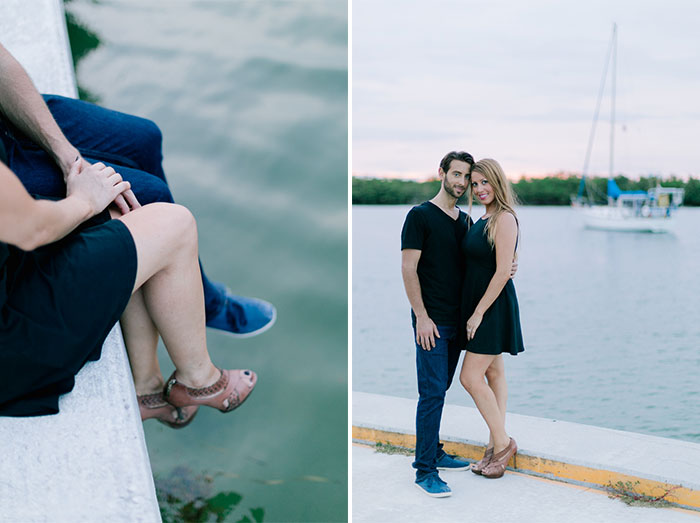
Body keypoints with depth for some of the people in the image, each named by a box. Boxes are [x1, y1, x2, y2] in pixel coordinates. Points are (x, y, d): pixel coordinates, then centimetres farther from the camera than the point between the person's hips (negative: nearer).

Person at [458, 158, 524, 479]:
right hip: (478, 305, 9)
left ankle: (502, 442, 4)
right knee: (494, 374, 12)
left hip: (493, 307, -9)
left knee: (471, 377, -9)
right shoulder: (482, 219, 13)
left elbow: (502, 272, -20)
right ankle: (497, 445, 19)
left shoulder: (505, 219, -15)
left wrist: (479, 313, -18)